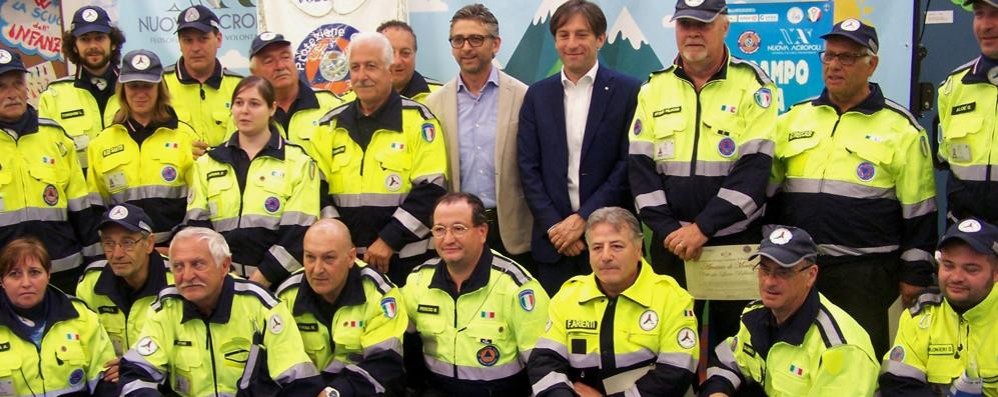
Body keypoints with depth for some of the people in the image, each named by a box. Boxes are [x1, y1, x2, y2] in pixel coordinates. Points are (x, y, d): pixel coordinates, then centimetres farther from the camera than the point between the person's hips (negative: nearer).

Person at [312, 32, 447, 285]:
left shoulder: (418, 119, -2)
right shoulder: (330, 125, 9)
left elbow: (430, 189, -9)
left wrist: (389, 240, -14)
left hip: (407, 259, -3)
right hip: (346, 260, 3)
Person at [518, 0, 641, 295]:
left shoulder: (629, 92, -2)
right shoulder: (538, 94, 9)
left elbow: (629, 164, -7)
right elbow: (528, 167, 5)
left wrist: (584, 218, -11)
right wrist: (554, 225, -6)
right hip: (553, 236, 3)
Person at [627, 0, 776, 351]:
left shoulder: (753, 85, -3)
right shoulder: (654, 88, 6)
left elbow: (754, 167, -12)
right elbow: (640, 167, 2)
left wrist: (703, 228, -17)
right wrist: (668, 230, -10)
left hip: (736, 242, -2)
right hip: (671, 242, 3)